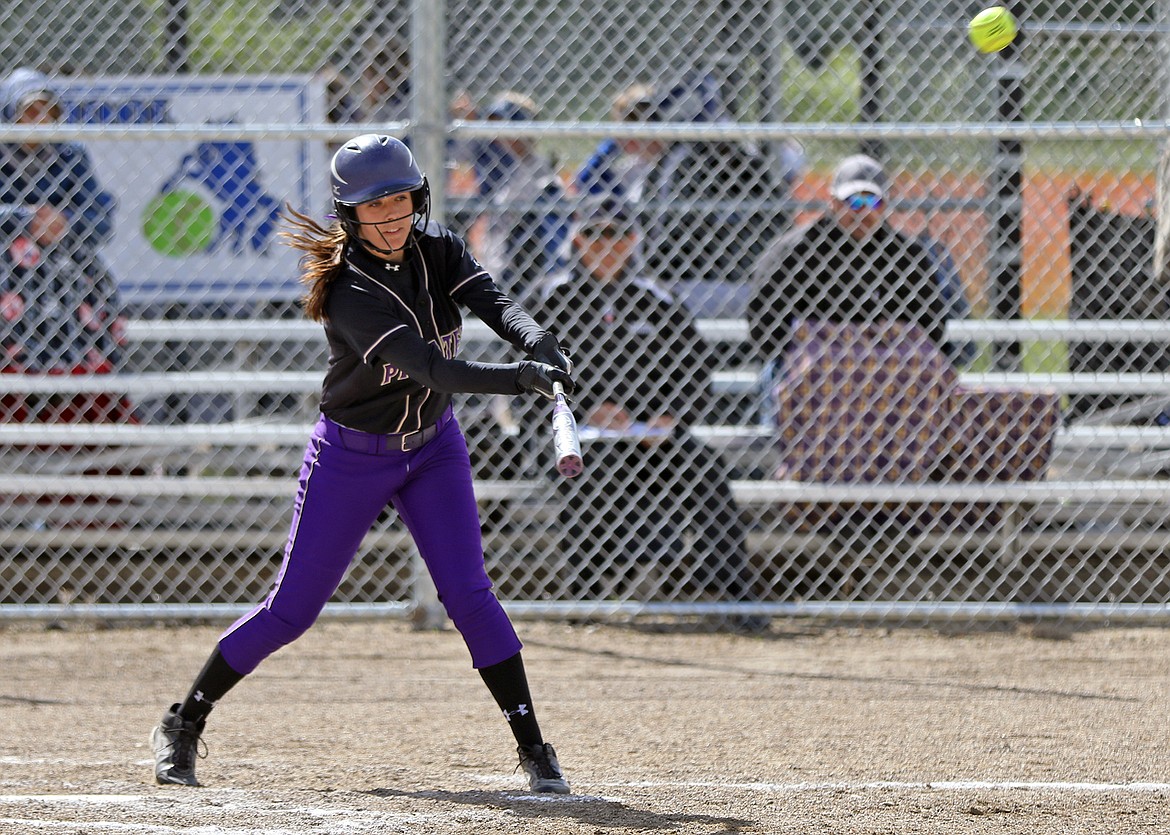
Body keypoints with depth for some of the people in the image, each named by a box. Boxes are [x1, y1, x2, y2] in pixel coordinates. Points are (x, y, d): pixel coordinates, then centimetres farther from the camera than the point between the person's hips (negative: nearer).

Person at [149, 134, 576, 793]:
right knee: (293, 608, 1)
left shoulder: (439, 250, -10)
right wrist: (520, 378, -51)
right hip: (352, 458, -4)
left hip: (434, 446, 4)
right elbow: (429, 367, -38)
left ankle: (533, 747, -5)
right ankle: (183, 726, 16)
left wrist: (539, 341, -47)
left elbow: (496, 304, -25)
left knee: (467, 590, -10)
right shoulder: (349, 293, -28)